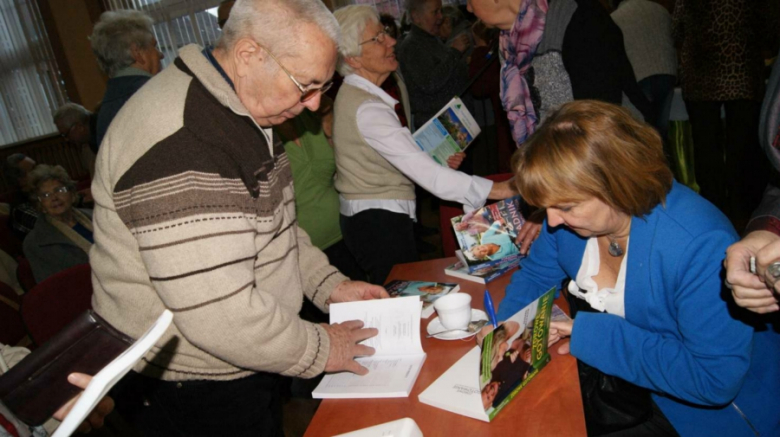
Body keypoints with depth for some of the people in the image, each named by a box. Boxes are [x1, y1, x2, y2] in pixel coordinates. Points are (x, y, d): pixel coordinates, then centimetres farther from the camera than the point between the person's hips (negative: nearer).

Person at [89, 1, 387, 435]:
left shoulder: (242, 115, 2)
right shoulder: (177, 145, -31)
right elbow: (219, 316, -33)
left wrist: (329, 285, 3)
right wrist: (319, 349, -18)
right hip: (190, 394, -9)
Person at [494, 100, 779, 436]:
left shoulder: (702, 247, -33)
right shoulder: (575, 208, -12)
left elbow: (715, 378, -30)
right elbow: (535, 274, 3)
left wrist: (592, 336, -30)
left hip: (706, 407, -6)